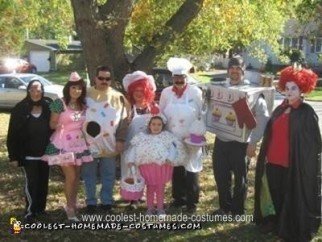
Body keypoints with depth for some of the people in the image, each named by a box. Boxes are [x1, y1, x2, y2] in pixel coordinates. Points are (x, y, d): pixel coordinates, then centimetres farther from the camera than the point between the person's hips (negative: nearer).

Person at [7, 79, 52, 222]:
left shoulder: (48, 107, -2)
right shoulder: (20, 109, -8)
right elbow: (13, 134, -7)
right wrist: (13, 155, -9)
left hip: (45, 153, 3)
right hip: (28, 155, -3)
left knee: (43, 182, 11)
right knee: (31, 182, -1)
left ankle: (41, 208, 26)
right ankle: (30, 211, 13)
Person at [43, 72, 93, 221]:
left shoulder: (83, 105, 7)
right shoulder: (60, 103, -10)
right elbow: (52, 124, -9)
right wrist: (58, 125, -29)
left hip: (79, 143, 6)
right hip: (64, 144, -6)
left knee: (77, 176, 11)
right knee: (70, 176, -8)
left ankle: (73, 204, 26)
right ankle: (70, 208, 6)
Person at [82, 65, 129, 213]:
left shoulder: (118, 97, 3)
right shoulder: (86, 95, 3)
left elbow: (123, 120, 1)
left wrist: (120, 140, -5)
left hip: (109, 144, 0)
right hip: (89, 143, 0)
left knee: (108, 175, 10)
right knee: (89, 175, 9)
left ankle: (107, 201, 23)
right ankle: (91, 202, 21)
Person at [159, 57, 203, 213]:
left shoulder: (195, 92, -3)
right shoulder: (166, 93, 3)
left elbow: (202, 115, -1)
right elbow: (161, 115, 7)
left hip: (191, 140, -2)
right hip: (172, 140, 2)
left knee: (191, 170, 3)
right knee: (176, 170, 11)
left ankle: (192, 202, 14)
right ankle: (178, 198, 25)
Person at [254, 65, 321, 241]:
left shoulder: (307, 113, -9)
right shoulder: (280, 110, 9)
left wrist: (306, 166, -14)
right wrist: (265, 156, 12)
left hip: (295, 165, -6)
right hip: (273, 162, 6)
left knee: (293, 198, 6)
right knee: (274, 195, 16)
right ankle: (274, 223, 34)